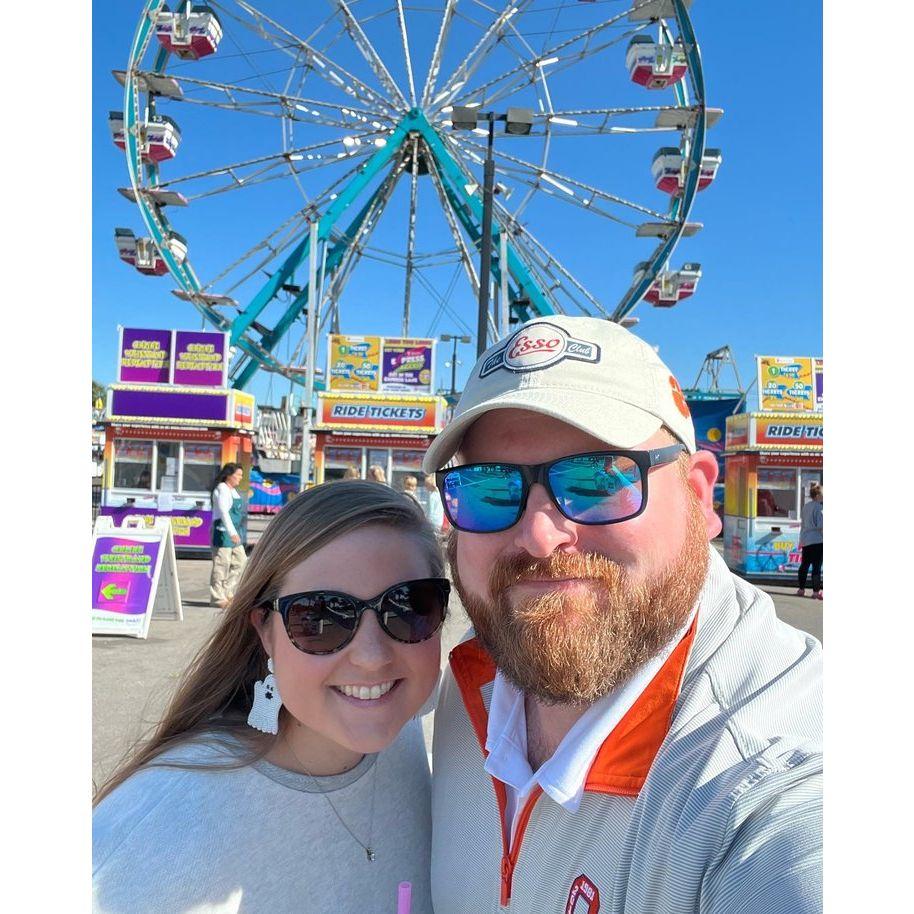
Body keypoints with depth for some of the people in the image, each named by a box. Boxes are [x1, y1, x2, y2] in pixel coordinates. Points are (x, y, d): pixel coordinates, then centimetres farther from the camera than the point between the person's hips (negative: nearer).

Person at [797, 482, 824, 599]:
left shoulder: (805, 506, 11)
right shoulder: (818, 507, -12)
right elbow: (820, 525, -15)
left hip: (806, 541, 8)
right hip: (817, 540, -8)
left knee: (804, 565, 12)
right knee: (817, 566, -3)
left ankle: (801, 589, 16)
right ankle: (816, 591, -1)